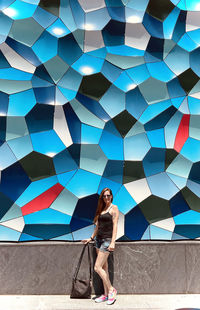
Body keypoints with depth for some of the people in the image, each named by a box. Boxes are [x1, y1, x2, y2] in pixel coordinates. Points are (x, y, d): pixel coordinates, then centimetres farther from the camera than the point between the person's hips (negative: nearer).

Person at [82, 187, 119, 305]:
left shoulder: (114, 208, -6)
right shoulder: (101, 209, 14)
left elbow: (115, 226, -13)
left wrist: (113, 242, -20)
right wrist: (91, 238, 21)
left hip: (107, 239, -7)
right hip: (99, 239, 7)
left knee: (97, 267, -9)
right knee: (104, 267, 10)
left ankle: (111, 290, 6)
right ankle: (106, 294, 18)